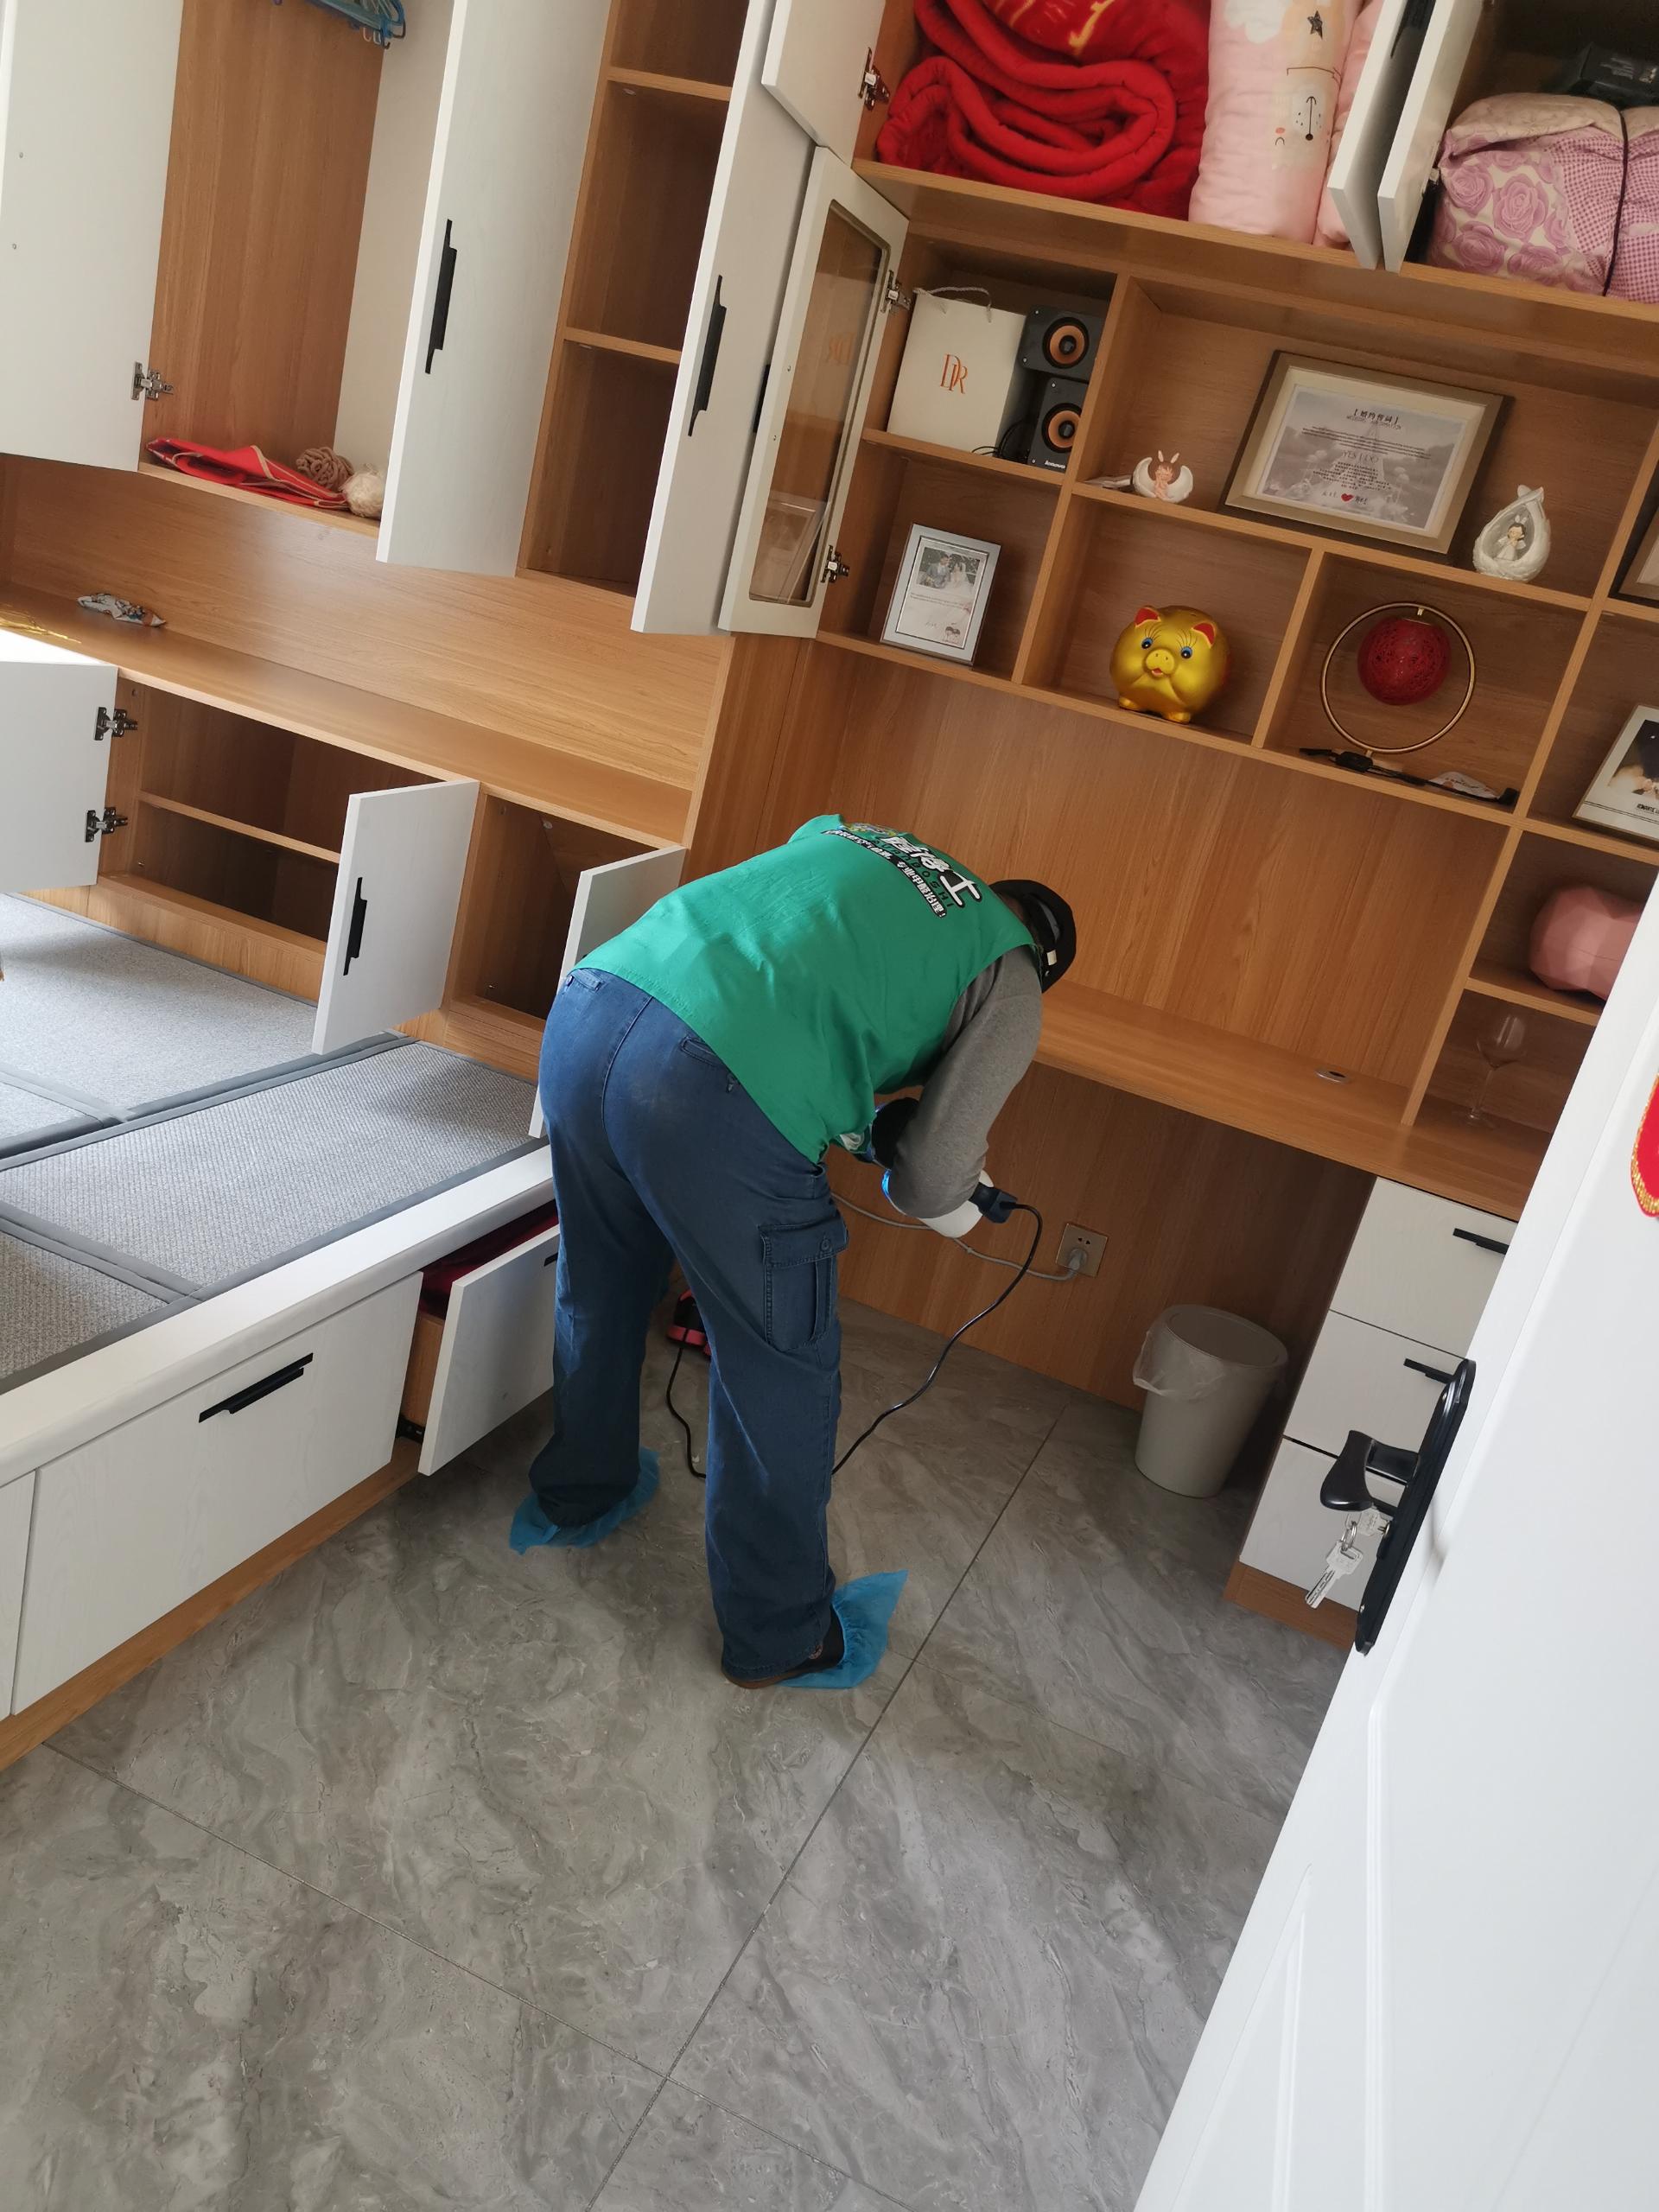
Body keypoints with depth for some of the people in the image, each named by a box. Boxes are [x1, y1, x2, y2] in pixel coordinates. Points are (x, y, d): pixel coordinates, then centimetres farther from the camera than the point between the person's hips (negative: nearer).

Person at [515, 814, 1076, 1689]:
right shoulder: (1010, 985, 13)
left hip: (585, 1006, 7)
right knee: (779, 1376, 15)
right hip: (712, 1097, -7)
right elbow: (929, 1181, 7)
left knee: (598, 1292, 31)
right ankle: (776, 1636, 34)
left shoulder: (851, 835, 29)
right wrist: (957, 1208, 30)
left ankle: (575, 1495, 56)